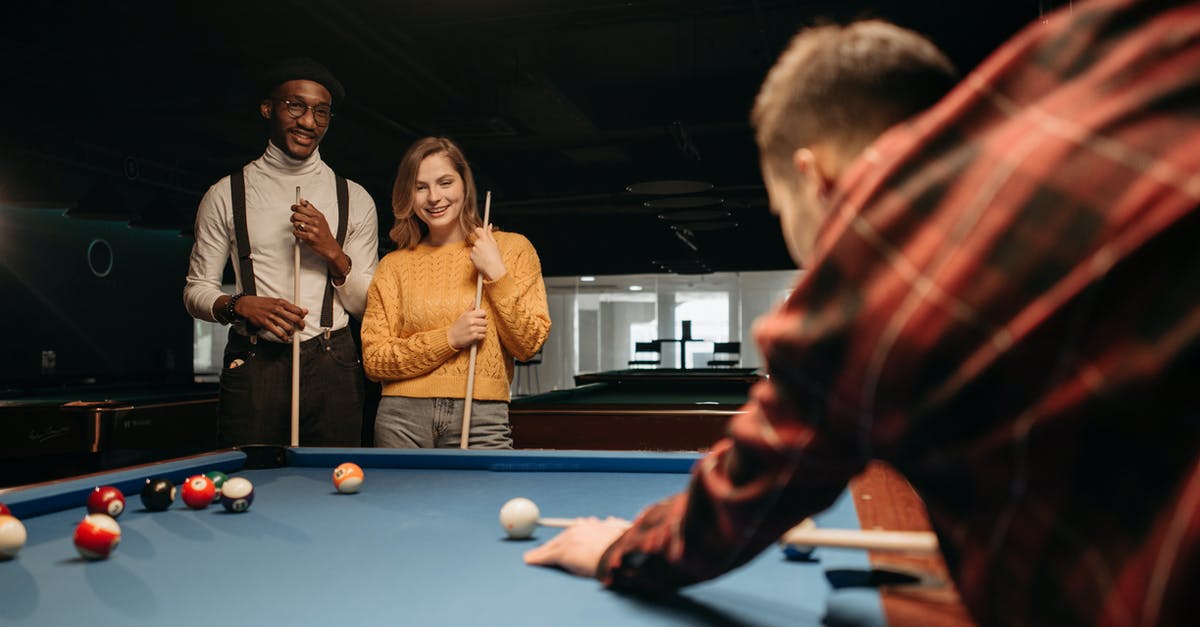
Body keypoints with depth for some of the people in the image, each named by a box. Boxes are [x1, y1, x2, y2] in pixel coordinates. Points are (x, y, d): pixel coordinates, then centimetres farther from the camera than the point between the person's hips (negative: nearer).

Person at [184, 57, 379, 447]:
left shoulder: (354, 199, 9)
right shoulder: (226, 195, 7)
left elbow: (367, 305, 7)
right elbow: (196, 290, 8)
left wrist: (332, 252, -8)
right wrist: (238, 305, -11)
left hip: (331, 367, 1)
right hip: (253, 366, 0)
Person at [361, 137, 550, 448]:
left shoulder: (512, 247, 4)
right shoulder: (394, 265, 7)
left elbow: (528, 344, 0)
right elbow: (374, 360, 1)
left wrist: (497, 275, -10)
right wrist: (449, 338, -11)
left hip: (481, 419, -1)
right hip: (403, 417, 1)